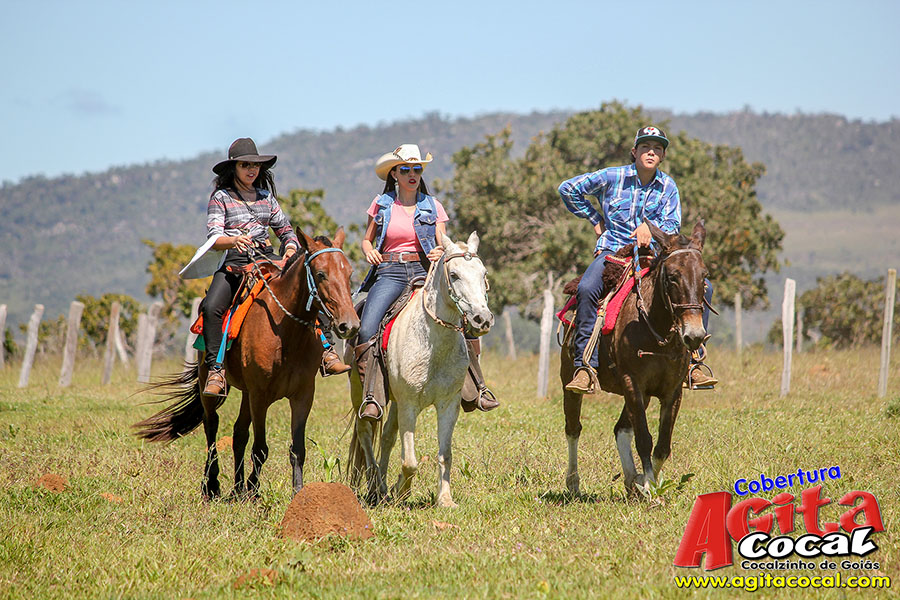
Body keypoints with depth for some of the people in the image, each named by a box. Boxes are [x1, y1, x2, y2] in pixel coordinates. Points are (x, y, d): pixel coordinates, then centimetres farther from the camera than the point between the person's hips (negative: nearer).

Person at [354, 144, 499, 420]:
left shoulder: (433, 207, 10)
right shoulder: (381, 204, 10)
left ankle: (476, 387, -11)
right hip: (389, 273, 0)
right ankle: (371, 396, -18)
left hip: (424, 271, 0)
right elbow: (367, 239, 19)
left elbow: (443, 245, 7)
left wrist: (441, 252, -17)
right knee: (366, 328, -24)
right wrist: (369, 252, -4)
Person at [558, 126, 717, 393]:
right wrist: (595, 219, 6)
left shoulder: (668, 187, 8)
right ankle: (584, 367, -33)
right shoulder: (612, 177, 1)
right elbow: (568, 189, 8)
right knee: (587, 289, -35)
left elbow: (673, 225, 2)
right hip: (612, 250, -3)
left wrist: (650, 227, -19)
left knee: (702, 287, -16)